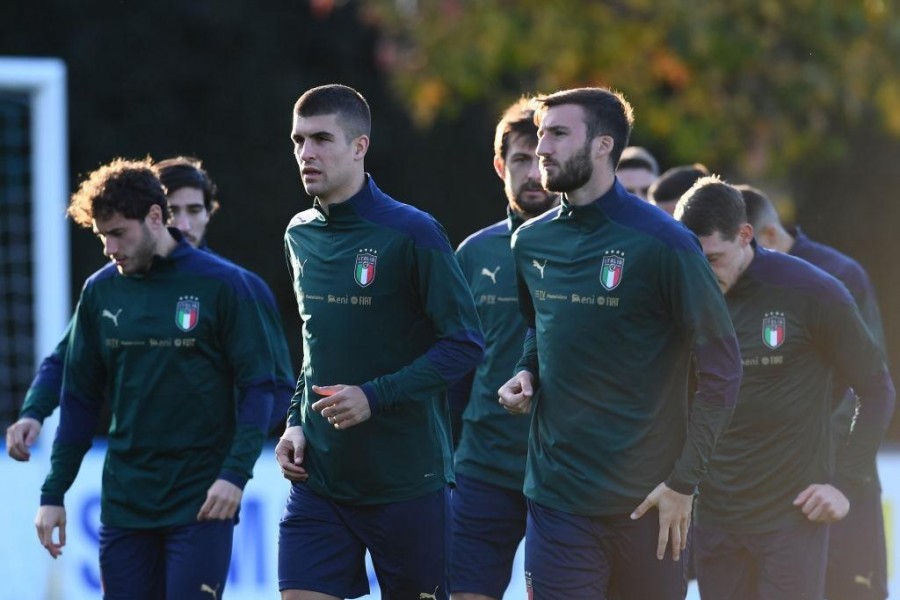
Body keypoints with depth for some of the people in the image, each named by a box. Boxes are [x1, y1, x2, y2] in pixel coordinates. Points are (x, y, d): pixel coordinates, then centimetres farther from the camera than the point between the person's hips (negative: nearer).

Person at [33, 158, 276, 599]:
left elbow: (257, 389, -5)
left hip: (201, 501, -4)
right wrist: (53, 493, 7)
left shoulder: (219, 284, -6)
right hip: (124, 502, 4)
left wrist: (235, 473, -17)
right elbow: (80, 399, 11)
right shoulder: (100, 291, 6)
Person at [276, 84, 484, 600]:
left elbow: (465, 345, -12)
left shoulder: (411, 233, -11)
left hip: (408, 479, -5)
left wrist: (375, 397, -21)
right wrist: (296, 422, 7)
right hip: (318, 476, 5)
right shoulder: (300, 236, 9)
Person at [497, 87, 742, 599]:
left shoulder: (662, 243, -10)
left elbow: (722, 368, -8)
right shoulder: (531, 242, 6)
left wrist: (684, 483, -11)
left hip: (648, 500, -4)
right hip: (558, 497, 4)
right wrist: (527, 374, 4)